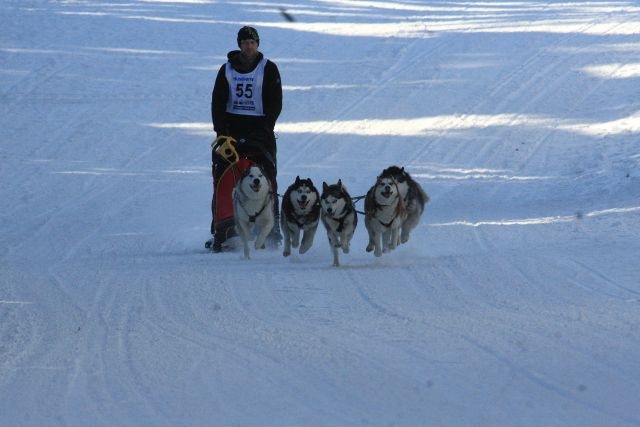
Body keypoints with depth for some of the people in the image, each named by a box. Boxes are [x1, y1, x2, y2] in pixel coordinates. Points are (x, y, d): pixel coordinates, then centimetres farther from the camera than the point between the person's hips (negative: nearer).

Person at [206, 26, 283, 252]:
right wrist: (221, 130, -5)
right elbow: (217, 102, 8)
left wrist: (264, 129, -10)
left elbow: (275, 103, 1)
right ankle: (220, 232, -8)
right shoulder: (227, 70, 11)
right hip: (231, 126, 2)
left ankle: (272, 229, -7)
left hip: (259, 126, -2)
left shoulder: (268, 69, 4)